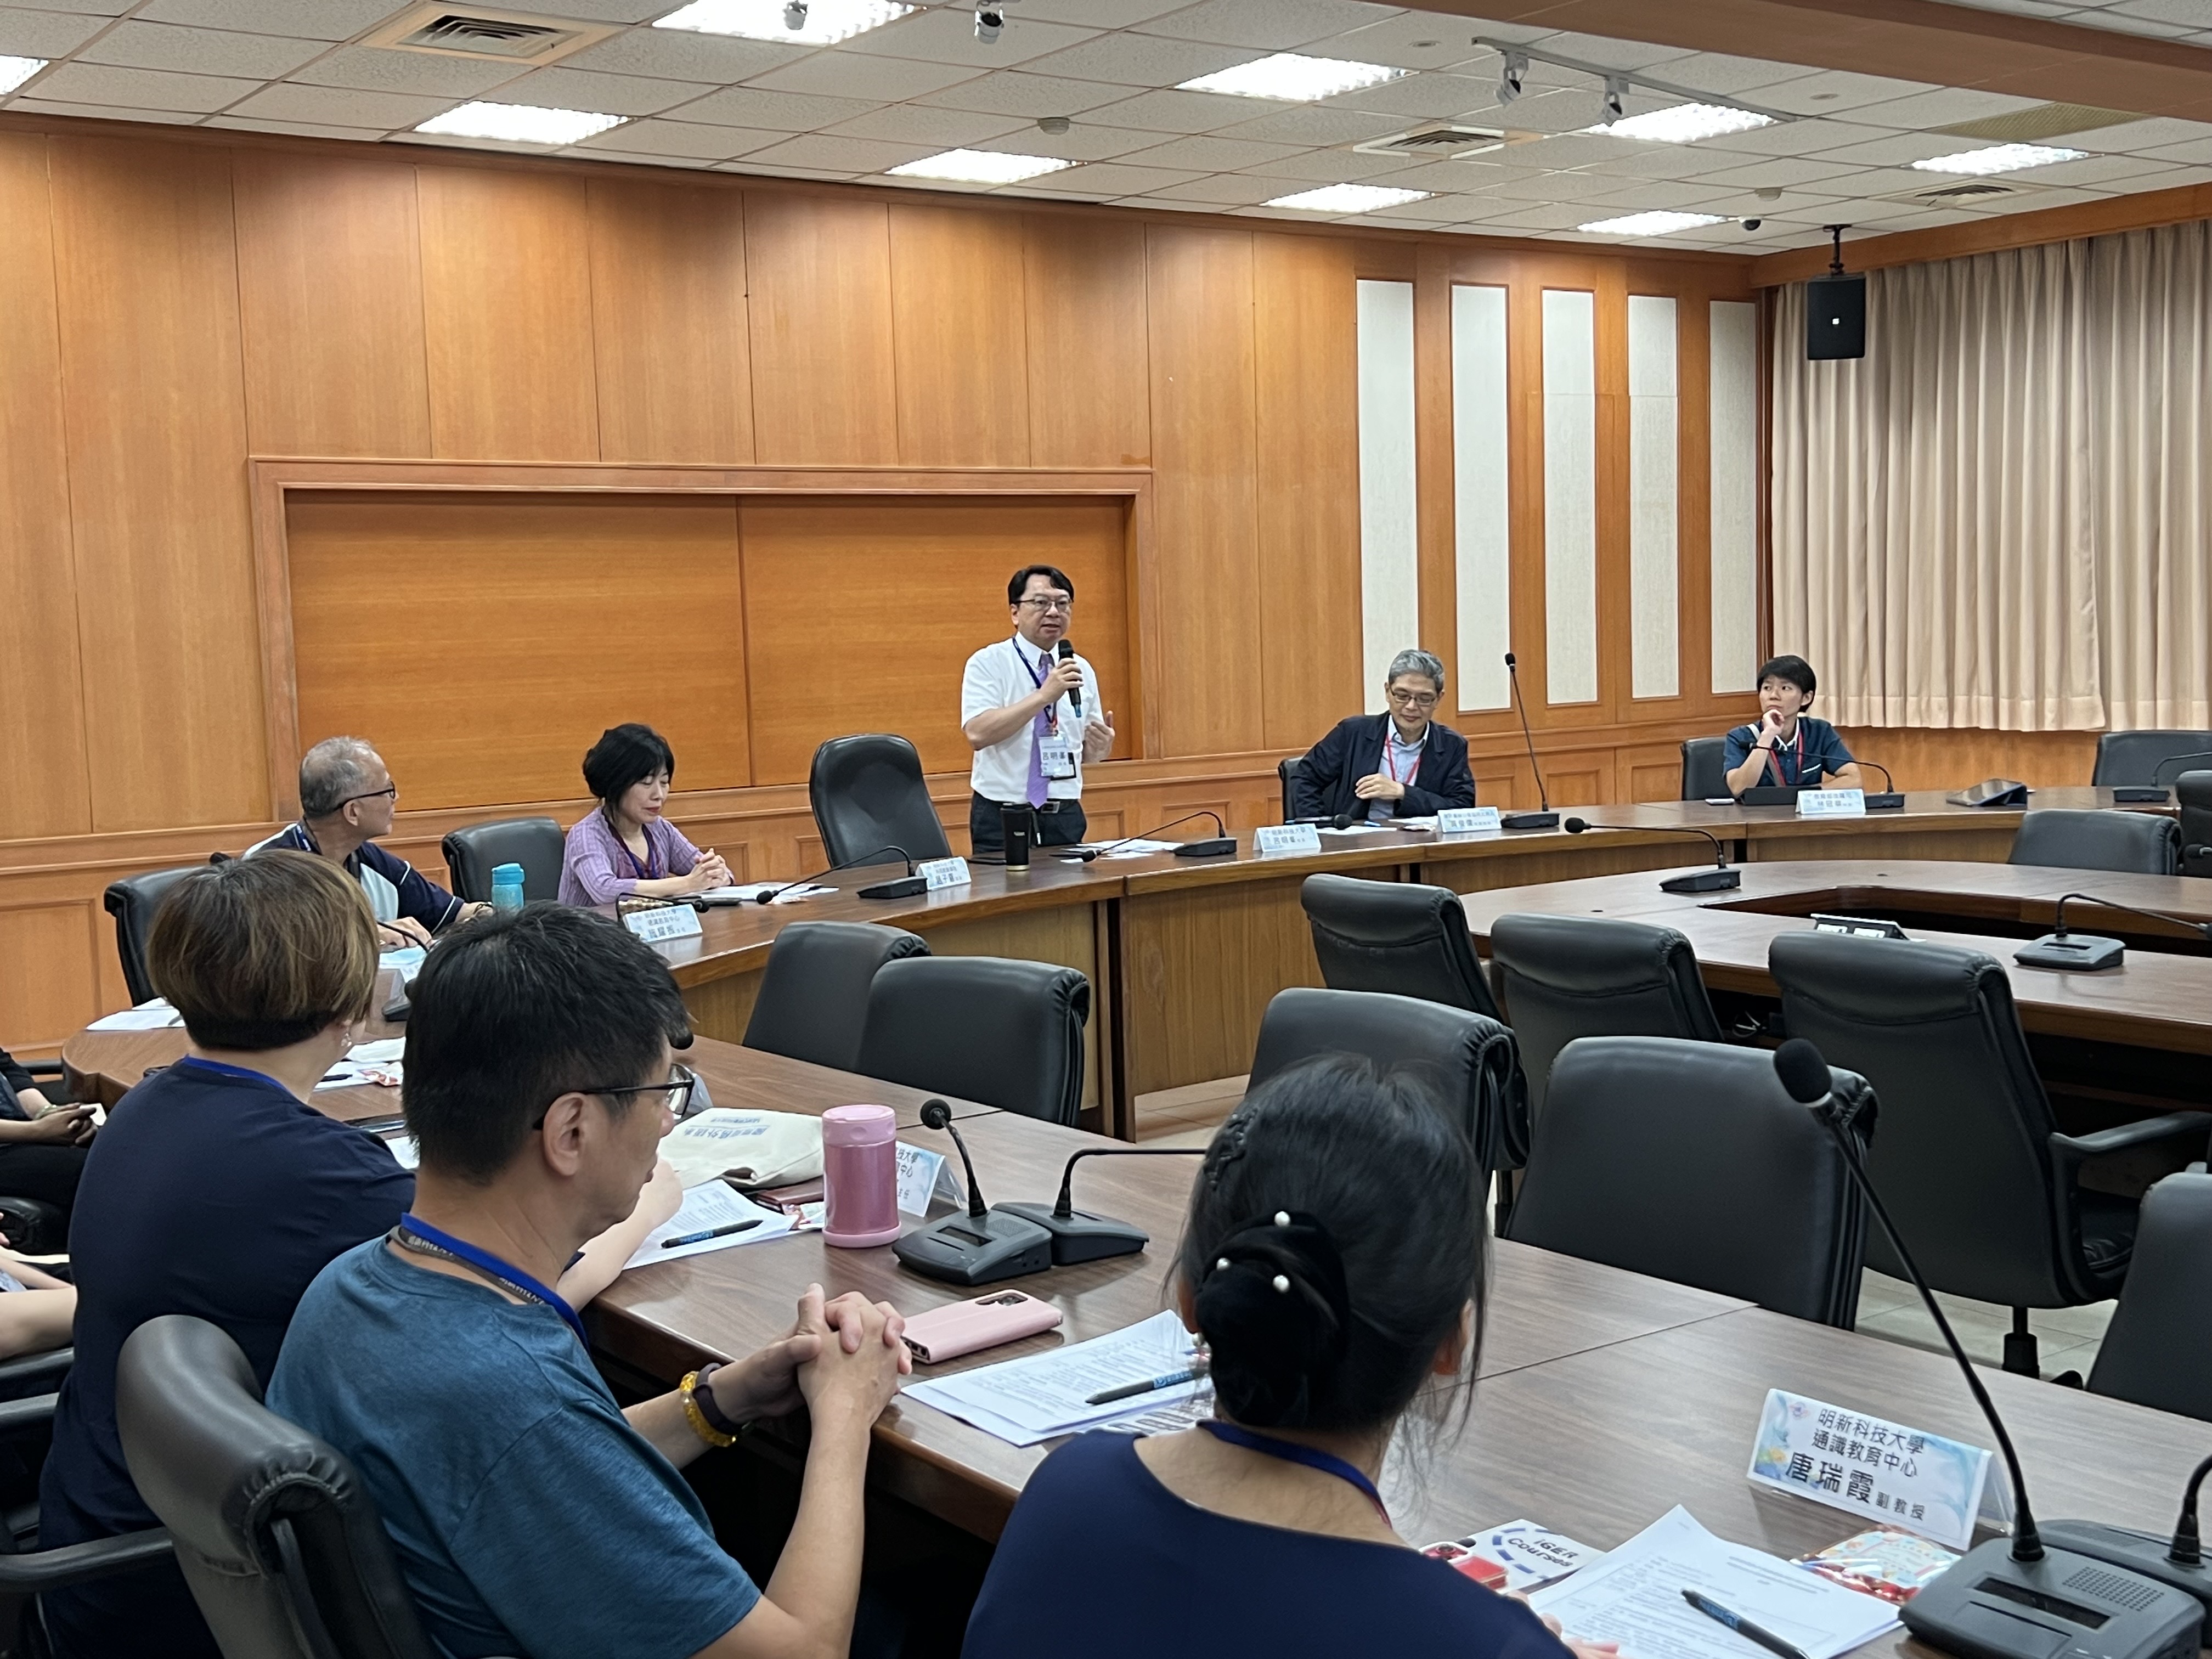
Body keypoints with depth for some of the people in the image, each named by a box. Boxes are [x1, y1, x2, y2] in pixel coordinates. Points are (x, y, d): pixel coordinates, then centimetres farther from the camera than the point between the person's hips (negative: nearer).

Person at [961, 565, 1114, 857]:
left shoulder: (1081, 670, 9)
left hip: (1066, 817, 4)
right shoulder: (988, 663, -5)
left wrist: (1101, 746, -9)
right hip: (1002, 818, -4)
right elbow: (977, 733, -21)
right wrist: (1044, 695, -25)